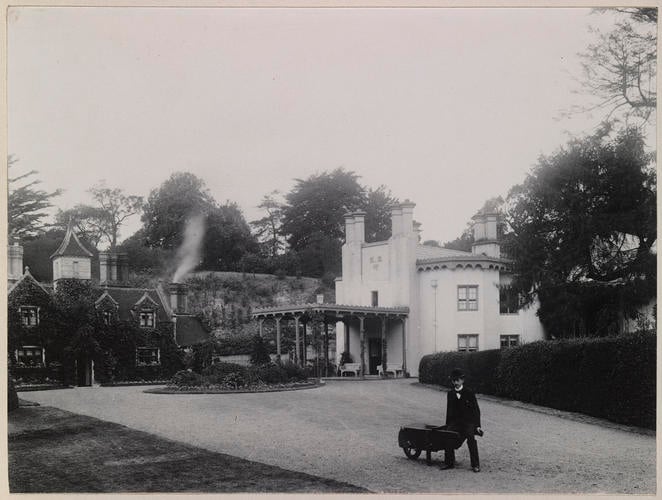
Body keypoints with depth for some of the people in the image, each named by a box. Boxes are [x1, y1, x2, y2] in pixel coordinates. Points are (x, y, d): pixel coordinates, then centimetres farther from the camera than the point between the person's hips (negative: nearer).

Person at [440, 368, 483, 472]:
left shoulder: (469, 393, 0)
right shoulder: (450, 394, 10)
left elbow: (476, 410, 3)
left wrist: (477, 425, -3)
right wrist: (447, 425, 15)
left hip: (468, 421, -3)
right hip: (455, 421, 3)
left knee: (471, 437, -26)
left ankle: (475, 465, -16)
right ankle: (449, 462, -10)